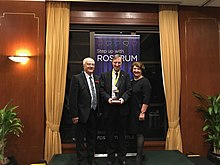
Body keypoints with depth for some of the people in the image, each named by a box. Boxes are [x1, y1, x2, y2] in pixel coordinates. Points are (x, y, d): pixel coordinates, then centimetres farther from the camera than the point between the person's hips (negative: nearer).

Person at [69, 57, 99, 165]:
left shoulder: (97, 79, 8)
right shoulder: (77, 78, -9)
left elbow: (98, 95, 11)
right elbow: (73, 98, -13)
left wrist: (99, 111, 6)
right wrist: (74, 115, -16)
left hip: (94, 113, 6)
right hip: (82, 114, -5)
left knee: (92, 137, 17)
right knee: (80, 139, 8)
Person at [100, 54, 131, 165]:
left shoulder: (126, 75, 7)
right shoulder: (104, 75, 8)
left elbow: (129, 90, 0)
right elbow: (102, 90, 1)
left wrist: (123, 98, -17)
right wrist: (108, 98, -15)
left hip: (122, 108, 0)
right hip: (109, 108, 0)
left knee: (122, 133, 10)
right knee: (109, 133, 9)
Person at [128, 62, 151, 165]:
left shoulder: (145, 82, -9)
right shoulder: (131, 82, 13)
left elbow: (146, 99, -16)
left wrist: (142, 112, -20)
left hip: (139, 112, -7)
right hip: (132, 112, 8)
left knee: (139, 133, -1)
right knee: (135, 132, 14)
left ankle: (139, 156, 11)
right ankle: (140, 153, 29)